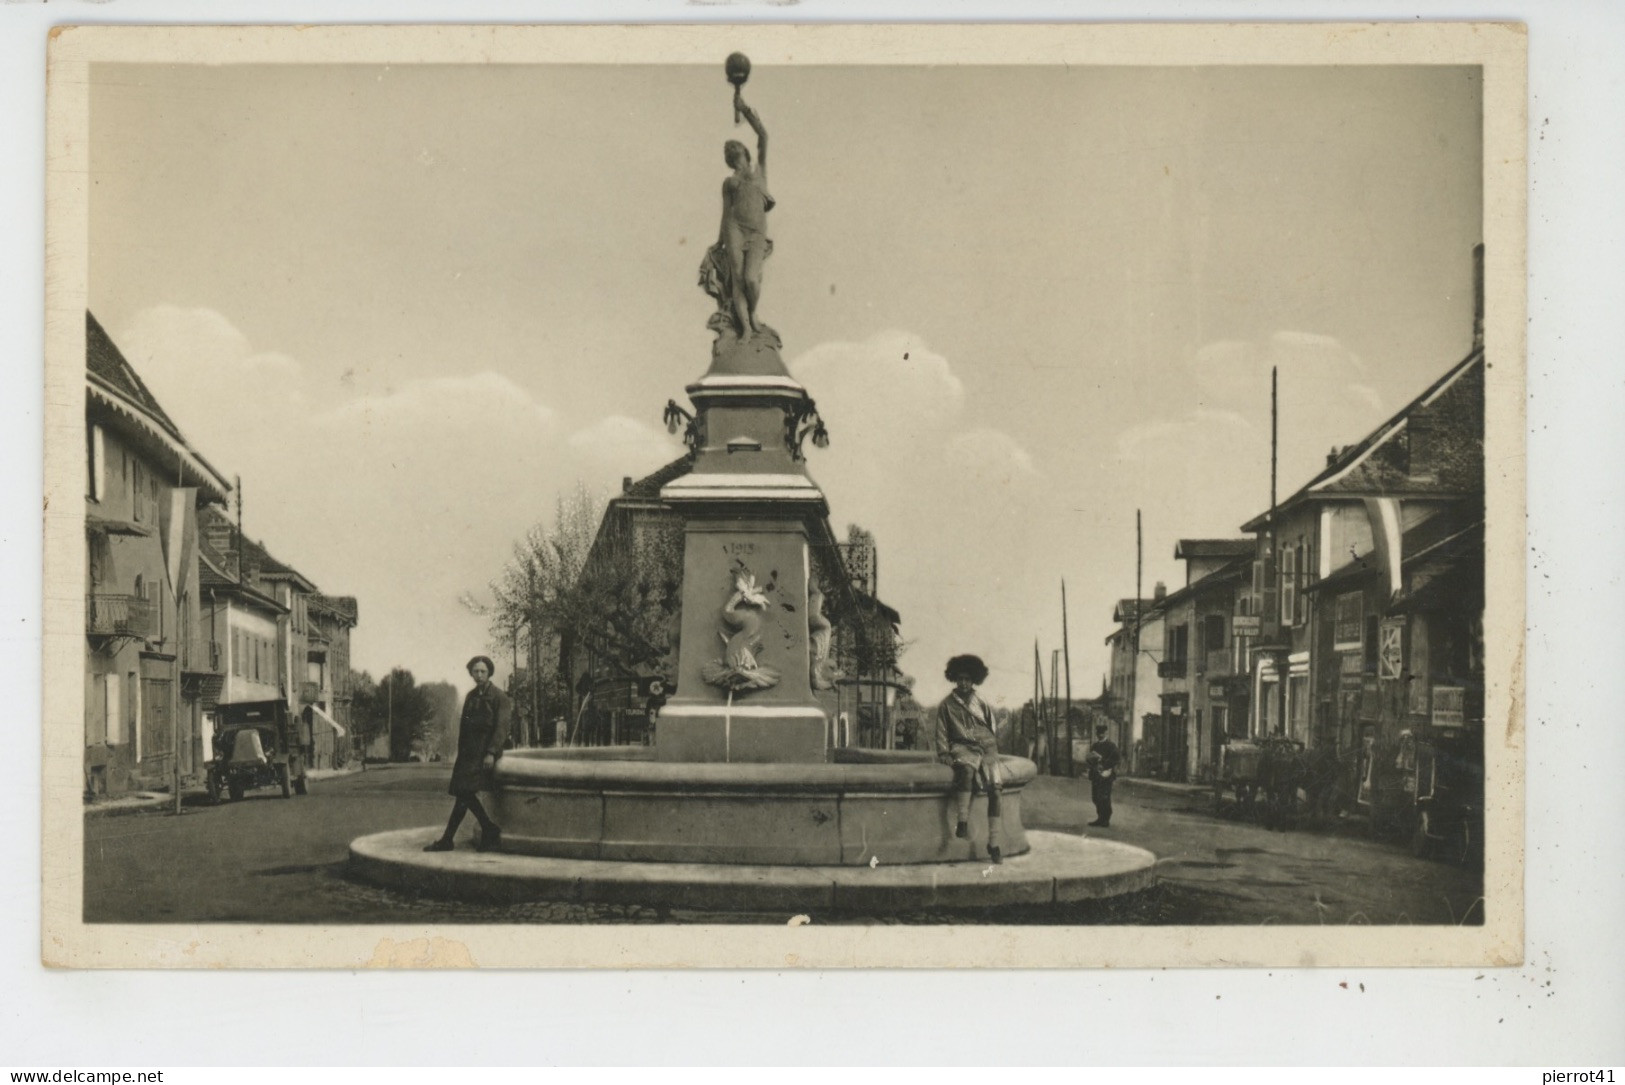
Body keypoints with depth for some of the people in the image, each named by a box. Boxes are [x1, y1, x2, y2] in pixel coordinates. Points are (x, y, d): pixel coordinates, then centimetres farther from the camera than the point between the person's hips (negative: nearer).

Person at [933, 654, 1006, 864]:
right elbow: (941, 733, 11)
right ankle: (963, 823, -41)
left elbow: (993, 731, 22)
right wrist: (944, 754, -4)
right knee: (966, 768, -40)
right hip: (962, 749, -3)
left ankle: (994, 844, -18)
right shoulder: (947, 705, 13)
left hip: (986, 749, 3)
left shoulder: (982, 705, 19)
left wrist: (991, 752, 7)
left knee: (994, 787, -20)